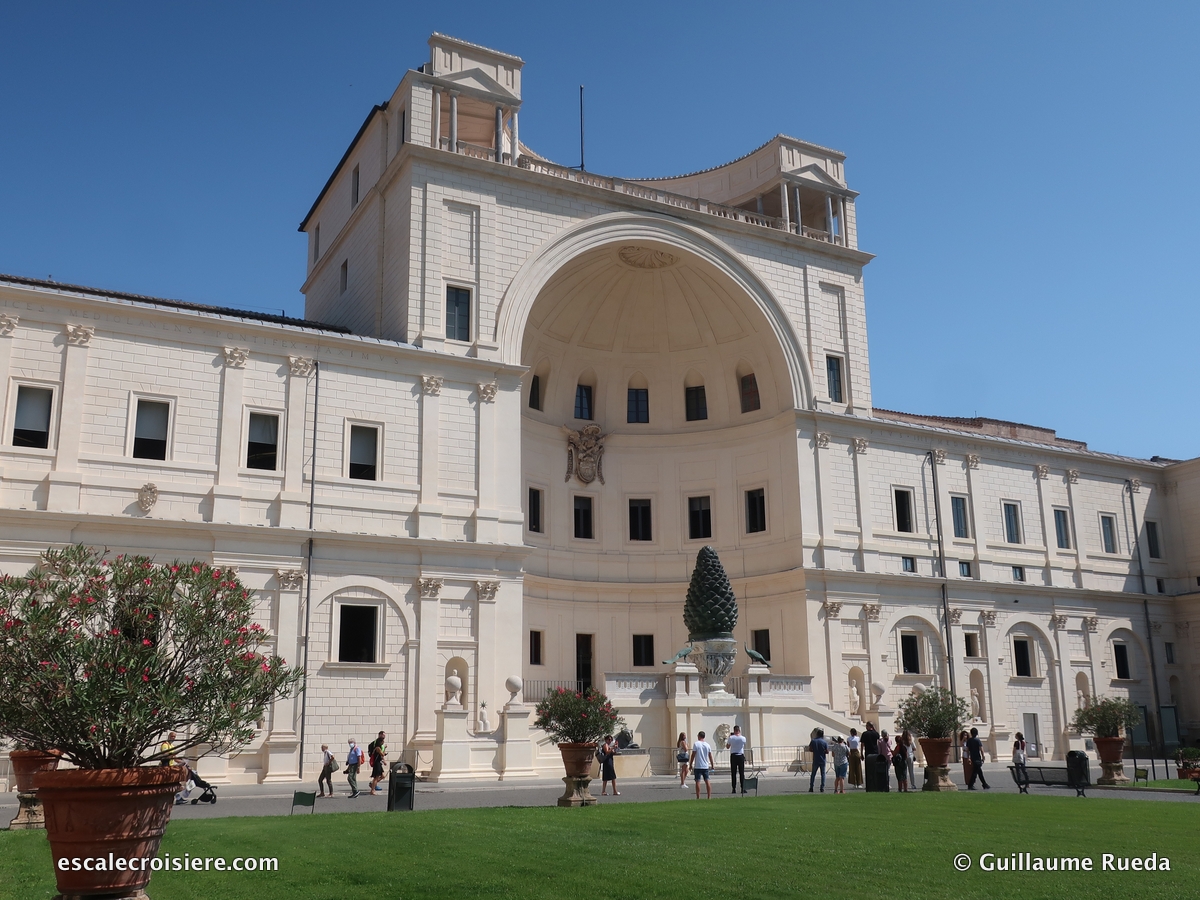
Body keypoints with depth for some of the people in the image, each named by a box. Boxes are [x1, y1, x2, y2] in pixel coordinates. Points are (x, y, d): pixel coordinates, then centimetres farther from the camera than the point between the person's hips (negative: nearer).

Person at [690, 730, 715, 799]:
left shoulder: (696, 744, -6)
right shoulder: (707, 745, 6)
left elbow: (693, 755, -7)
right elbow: (710, 756, 8)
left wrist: (691, 764, 0)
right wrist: (712, 765, 17)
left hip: (697, 766, -4)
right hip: (705, 766, 4)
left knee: (697, 781, -1)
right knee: (707, 781, 7)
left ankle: (698, 797, -2)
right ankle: (709, 797, 6)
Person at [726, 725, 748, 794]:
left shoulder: (731, 738, -6)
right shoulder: (743, 738, -3)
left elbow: (727, 747, 5)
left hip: (733, 756, 0)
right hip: (741, 756, 0)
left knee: (733, 773, 4)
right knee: (742, 773, 4)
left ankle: (734, 789, 2)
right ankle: (743, 788, 0)